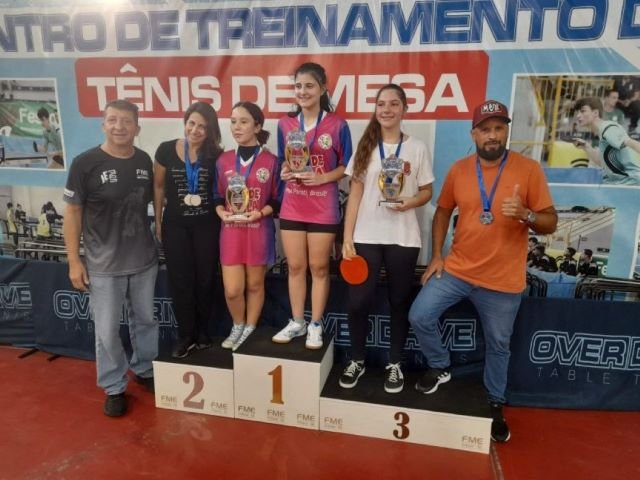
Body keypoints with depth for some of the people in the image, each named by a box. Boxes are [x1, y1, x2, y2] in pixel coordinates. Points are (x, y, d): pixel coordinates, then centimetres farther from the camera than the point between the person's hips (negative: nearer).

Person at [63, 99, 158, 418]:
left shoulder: (144, 161, 1)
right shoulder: (85, 163, -11)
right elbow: (72, 213, -7)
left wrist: (160, 243, 9)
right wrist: (74, 261, -9)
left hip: (145, 260, 4)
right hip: (103, 265, -3)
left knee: (145, 321, 18)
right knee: (107, 330, 7)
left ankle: (145, 370, 39)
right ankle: (114, 388, 26)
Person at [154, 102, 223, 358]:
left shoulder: (216, 155, -5)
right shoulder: (166, 150, -4)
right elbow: (159, 186, 5)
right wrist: (157, 221, 5)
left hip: (207, 225, 0)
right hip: (175, 225, 1)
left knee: (205, 279, 9)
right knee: (180, 280, 6)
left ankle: (203, 332, 27)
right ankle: (186, 335, 20)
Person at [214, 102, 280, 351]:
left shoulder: (270, 161, -4)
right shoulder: (224, 160, 6)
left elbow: (278, 199, -2)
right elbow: (217, 195, 10)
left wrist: (261, 213, -17)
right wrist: (221, 212, -9)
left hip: (259, 231, -2)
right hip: (231, 231, 2)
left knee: (255, 284, 11)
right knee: (232, 290, 1)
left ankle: (250, 330, 30)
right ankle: (238, 327, 29)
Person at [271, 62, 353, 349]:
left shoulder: (337, 125, -6)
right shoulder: (285, 124, 5)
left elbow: (346, 166, 0)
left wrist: (322, 177, -16)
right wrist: (284, 172, -8)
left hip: (323, 208, -3)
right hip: (292, 207, 3)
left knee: (319, 267, 7)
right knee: (295, 266, 11)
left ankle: (316, 326, 20)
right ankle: (297, 322, 26)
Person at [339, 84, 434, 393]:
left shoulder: (417, 148, 3)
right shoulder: (365, 147, 5)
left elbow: (427, 191, 8)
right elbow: (355, 195, 4)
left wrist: (410, 202, -16)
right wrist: (347, 238, -3)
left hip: (403, 239, 0)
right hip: (366, 237, 1)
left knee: (399, 302, 8)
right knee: (358, 301, 0)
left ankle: (394, 363, 25)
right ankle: (357, 360, 21)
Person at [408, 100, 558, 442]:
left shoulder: (529, 169, -8)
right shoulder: (458, 170, 0)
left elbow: (550, 223, -6)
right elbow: (443, 212, 11)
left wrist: (525, 213, -28)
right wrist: (437, 255, 2)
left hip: (503, 280, -2)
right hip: (457, 270, 2)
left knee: (498, 345, 13)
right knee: (419, 316, -5)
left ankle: (495, 404, 37)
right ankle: (440, 367, 23)